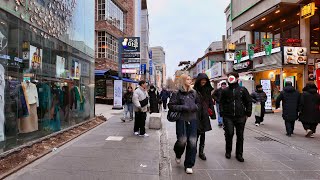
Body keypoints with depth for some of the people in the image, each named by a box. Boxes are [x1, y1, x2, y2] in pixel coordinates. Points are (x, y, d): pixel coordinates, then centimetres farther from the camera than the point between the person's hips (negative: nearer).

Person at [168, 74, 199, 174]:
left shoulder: (193, 92, 8)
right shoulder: (177, 93, -4)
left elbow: (198, 103, 20)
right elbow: (171, 106, -6)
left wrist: (195, 107, -2)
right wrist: (183, 107, -15)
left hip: (192, 119, 4)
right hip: (181, 120, -3)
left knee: (192, 142, -1)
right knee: (182, 140, -6)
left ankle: (188, 166, 15)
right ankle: (178, 155, 31)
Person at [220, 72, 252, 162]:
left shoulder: (243, 90, 4)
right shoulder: (225, 91, 6)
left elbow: (249, 102, 6)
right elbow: (221, 103, 8)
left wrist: (248, 113, 0)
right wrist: (222, 113, -1)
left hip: (240, 117, 0)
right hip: (228, 117, 0)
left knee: (240, 136, 8)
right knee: (229, 134, 1)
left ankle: (239, 154, 22)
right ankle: (228, 151, 22)